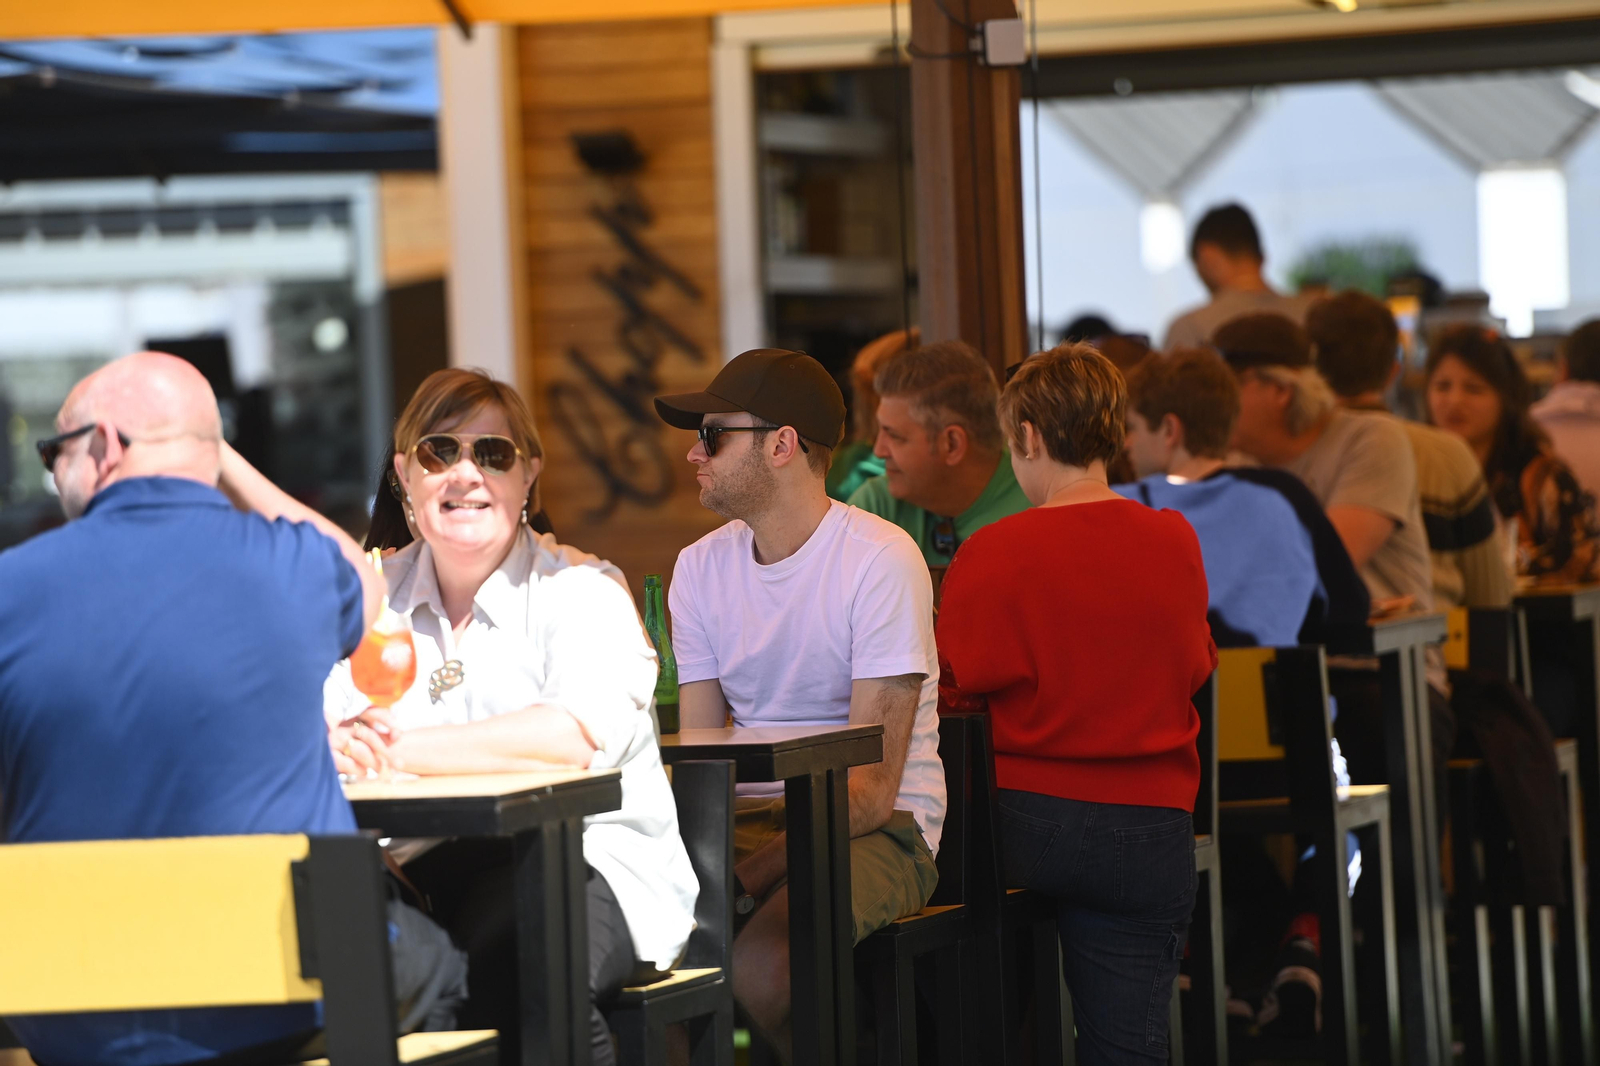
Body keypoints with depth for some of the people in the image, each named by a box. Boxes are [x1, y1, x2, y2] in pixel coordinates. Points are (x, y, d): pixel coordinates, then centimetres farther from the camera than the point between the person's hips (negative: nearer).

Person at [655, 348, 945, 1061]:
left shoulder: (881, 561, -12)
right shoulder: (700, 567, 8)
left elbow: (871, 784, -17)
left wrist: (747, 873, -26)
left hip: (880, 826, -5)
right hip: (748, 815, 5)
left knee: (759, 963, -34)